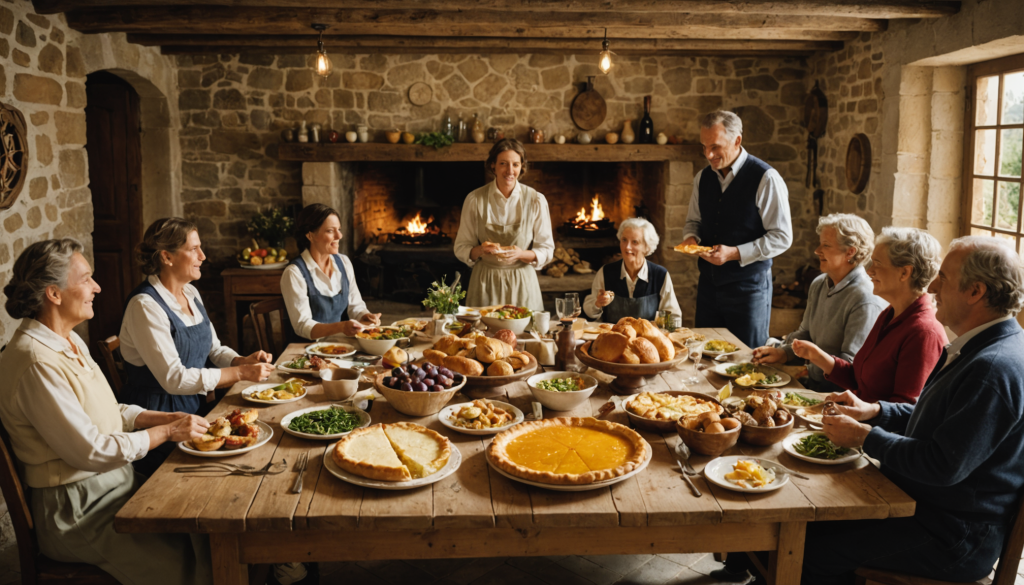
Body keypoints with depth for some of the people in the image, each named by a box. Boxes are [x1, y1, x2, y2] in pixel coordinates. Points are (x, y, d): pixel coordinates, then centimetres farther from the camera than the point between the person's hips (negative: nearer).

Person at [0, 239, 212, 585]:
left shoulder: (70, 343, 11)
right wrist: (166, 432, -12)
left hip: (117, 484, 9)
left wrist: (165, 418, 2)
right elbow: (89, 451, -21)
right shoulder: (37, 363, -21)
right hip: (76, 512, -9)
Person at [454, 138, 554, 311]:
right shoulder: (475, 199, -2)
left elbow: (546, 251, 0)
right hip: (485, 283, 0)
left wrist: (521, 254, -18)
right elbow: (461, 248, 2)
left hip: (521, 284, 0)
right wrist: (480, 250, -18)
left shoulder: (535, 200, -3)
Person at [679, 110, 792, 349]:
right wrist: (691, 237, -4)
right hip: (708, 283, 6)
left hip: (748, 287, -5)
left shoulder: (766, 179, -12)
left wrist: (734, 253, -22)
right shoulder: (703, 178, 7)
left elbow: (782, 238, -13)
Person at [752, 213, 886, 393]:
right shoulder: (818, 285, 10)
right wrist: (782, 353, 3)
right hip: (812, 379, 8)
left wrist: (807, 371, -12)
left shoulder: (866, 301, -18)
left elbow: (849, 364, -18)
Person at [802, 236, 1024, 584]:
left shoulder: (996, 368, -27)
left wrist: (867, 437, -16)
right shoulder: (979, 349, 9)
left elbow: (944, 467, -29)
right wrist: (875, 411, 6)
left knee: (817, 552, -12)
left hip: (955, 540, -10)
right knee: (811, 522, 5)